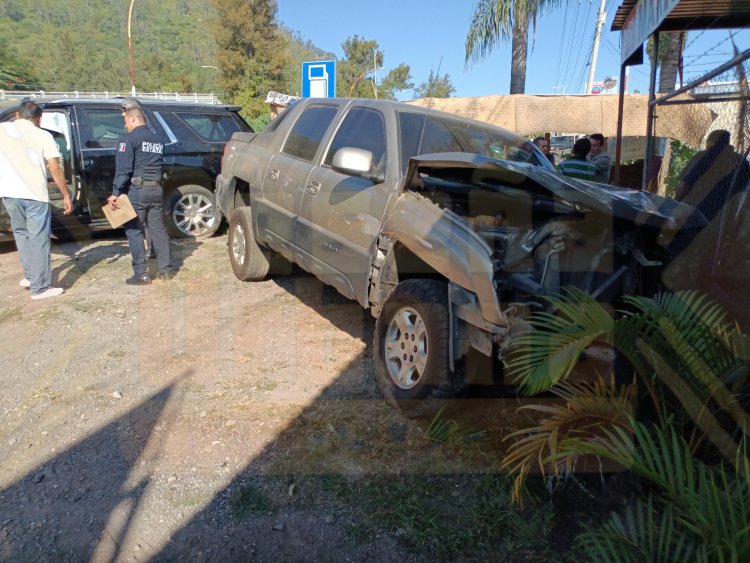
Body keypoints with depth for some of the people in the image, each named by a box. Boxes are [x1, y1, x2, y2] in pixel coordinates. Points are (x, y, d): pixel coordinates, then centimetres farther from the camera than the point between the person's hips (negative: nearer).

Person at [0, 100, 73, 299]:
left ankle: (30, 276, 27)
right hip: (35, 195, -4)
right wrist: (66, 196, 2)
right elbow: (55, 170, -4)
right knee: (39, 240, 1)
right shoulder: (43, 136, 0)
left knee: (21, 233, 23)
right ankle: (40, 288, 2)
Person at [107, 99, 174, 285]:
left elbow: (123, 169, -13)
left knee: (134, 232, 1)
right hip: (157, 190, 6)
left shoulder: (129, 139, -7)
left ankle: (141, 274, 0)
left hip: (137, 190, -6)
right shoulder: (157, 140, 13)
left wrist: (115, 193, -12)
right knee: (159, 230, 11)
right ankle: (166, 269, 15)